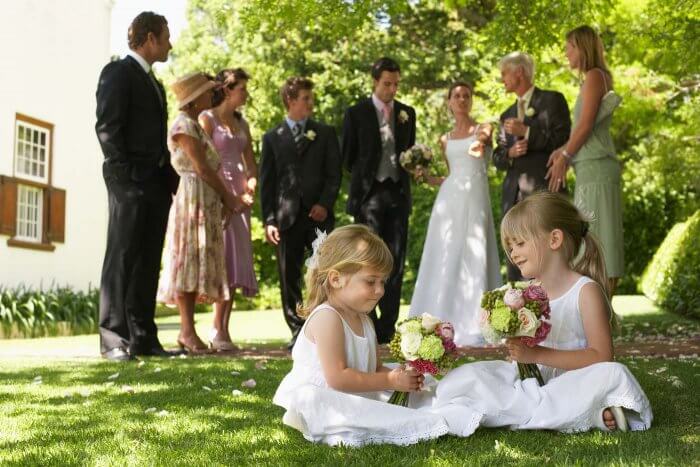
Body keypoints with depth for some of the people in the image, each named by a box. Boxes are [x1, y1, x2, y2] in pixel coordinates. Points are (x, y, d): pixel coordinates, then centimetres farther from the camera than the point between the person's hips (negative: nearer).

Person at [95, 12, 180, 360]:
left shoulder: (154, 82, 24)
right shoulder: (118, 72, -1)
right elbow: (107, 127, -10)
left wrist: (170, 175, 11)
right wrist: (123, 172, -17)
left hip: (157, 183, 8)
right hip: (130, 181, -8)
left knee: (148, 261, 6)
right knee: (122, 257, -8)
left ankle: (143, 338, 8)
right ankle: (113, 339, -7)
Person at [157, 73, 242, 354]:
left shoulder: (195, 125, 22)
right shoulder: (184, 125, -8)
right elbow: (202, 168, -14)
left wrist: (224, 200, 8)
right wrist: (229, 198, -9)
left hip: (205, 201, 10)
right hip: (192, 198, -10)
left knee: (196, 263, 6)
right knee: (189, 259, -11)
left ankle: (187, 332, 6)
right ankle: (188, 331, -13)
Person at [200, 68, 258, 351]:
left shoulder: (242, 124, 19)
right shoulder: (207, 119, -1)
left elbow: (250, 161, 18)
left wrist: (252, 182, -4)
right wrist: (231, 196, -15)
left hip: (239, 196, 7)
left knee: (237, 261, 2)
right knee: (225, 257, -13)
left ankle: (222, 330, 5)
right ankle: (218, 329, -11)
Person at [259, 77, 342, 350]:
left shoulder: (325, 133, 11)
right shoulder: (272, 138, 9)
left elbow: (334, 173, 6)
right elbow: (266, 182, 6)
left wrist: (325, 204, -9)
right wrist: (268, 220, -2)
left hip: (318, 214, 0)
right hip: (287, 217, 0)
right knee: (289, 277, 3)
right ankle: (298, 332, 10)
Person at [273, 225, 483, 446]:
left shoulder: (364, 321, 13)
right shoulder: (327, 318, -18)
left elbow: (375, 368, 14)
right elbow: (337, 378, -24)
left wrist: (399, 376, -9)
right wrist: (390, 381, -21)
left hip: (355, 399, 10)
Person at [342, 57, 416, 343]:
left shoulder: (407, 113, 13)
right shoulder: (356, 113, 2)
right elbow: (347, 157, 7)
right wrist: (362, 180, 5)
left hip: (398, 194, 4)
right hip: (369, 194, -4)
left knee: (396, 262, 2)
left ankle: (387, 328, 7)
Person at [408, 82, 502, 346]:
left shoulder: (484, 129, 7)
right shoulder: (445, 140, 18)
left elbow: (479, 146, -13)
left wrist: (479, 143, -34)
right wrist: (427, 178, 10)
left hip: (475, 199, -4)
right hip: (449, 200, 4)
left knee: (473, 258, -8)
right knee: (445, 261, -1)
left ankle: (472, 327, -7)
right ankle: (444, 323, 2)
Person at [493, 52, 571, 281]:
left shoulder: (552, 100, 5)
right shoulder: (507, 115, 24)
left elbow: (564, 140, -5)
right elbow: (497, 158, 20)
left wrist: (527, 132, -11)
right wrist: (510, 153, -2)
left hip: (543, 191, -6)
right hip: (513, 195, 6)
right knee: (515, 265, 1)